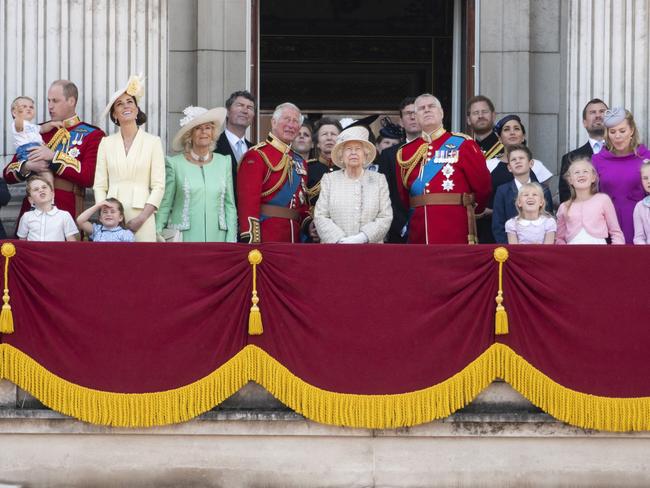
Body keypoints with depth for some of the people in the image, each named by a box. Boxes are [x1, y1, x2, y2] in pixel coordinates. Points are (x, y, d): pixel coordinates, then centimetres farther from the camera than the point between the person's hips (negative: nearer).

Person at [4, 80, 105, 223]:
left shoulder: (93, 135, 3)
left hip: (67, 214, -4)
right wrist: (28, 167, -6)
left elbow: (89, 177, -11)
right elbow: (8, 174, 16)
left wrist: (53, 156, -12)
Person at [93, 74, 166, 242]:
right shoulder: (106, 143, 10)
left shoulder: (153, 142, 5)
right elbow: (99, 186, 8)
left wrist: (141, 218, -9)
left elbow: (158, 186, 0)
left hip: (141, 217, -1)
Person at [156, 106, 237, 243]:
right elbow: (164, 205, 3)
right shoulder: (175, 164, 2)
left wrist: (231, 240, 4)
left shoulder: (224, 163, 10)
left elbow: (229, 206, 12)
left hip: (216, 237, 2)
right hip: (184, 238, -2)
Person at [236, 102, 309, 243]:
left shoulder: (299, 161, 17)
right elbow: (248, 201, -15)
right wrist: (251, 241, -23)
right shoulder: (256, 156, -6)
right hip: (266, 239, -7)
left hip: (295, 238, 7)